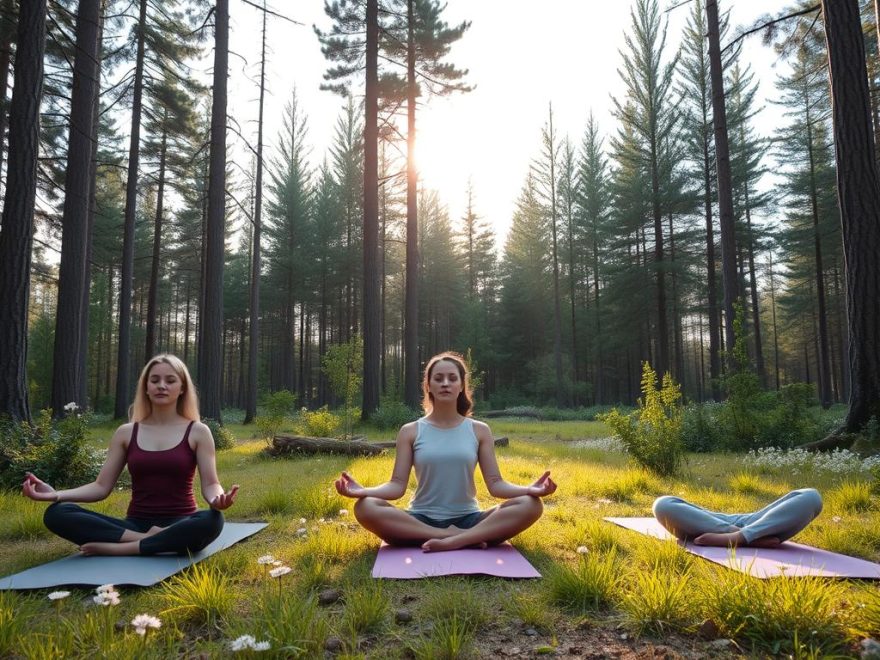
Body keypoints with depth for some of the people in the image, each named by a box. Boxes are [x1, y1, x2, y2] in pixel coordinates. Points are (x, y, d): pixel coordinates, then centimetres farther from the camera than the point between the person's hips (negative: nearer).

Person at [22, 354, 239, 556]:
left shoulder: (198, 432, 1)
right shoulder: (126, 433, 9)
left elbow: (210, 485, -5)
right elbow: (101, 486, 6)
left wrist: (218, 499, -30)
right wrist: (57, 494, -12)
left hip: (179, 525, -2)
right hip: (135, 524, 3)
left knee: (212, 521, -38)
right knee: (56, 514, -19)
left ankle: (116, 548, -26)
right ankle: (149, 539, -25)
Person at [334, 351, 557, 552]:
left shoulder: (479, 431, 5)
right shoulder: (410, 432, 3)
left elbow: (495, 483, 0)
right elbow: (397, 485, -4)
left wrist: (530, 489, -19)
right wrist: (362, 490, -24)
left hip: (468, 519, 1)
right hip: (421, 521, 0)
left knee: (530, 505, -23)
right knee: (365, 507, -30)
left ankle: (452, 541, -30)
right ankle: (466, 538, -27)